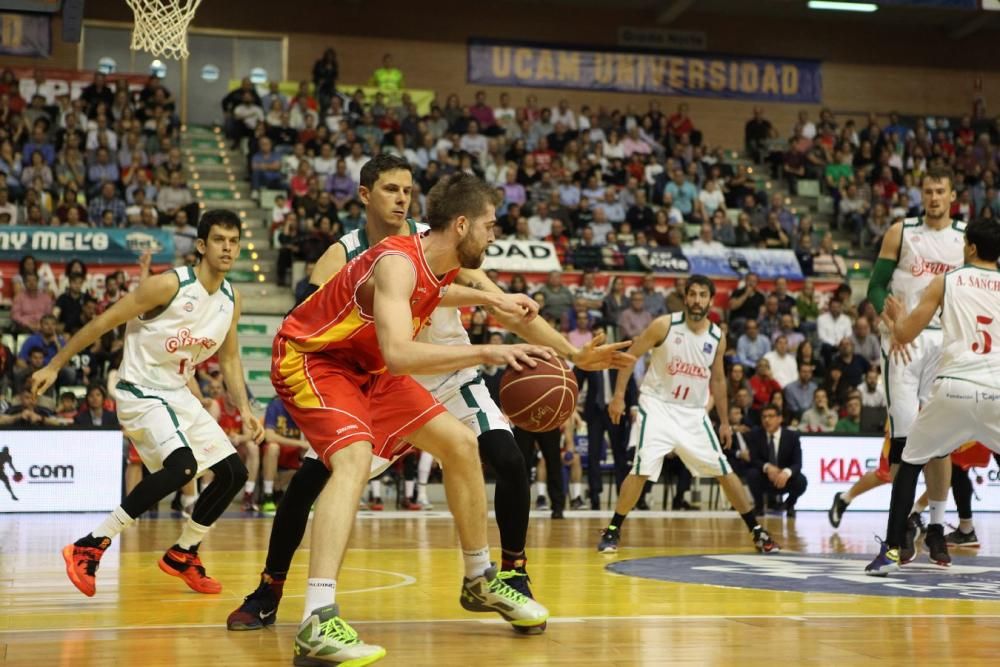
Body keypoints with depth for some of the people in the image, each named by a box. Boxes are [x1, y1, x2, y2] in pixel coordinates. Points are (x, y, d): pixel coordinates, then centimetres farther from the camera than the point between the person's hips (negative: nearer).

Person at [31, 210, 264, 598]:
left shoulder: (231, 300, 2)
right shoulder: (169, 285, -19)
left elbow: (229, 359, 16)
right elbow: (103, 323, -13)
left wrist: (245, 409, 3)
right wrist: (54, 367, -10)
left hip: (178, 395, 8)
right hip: (140, 392, -8)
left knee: (233, 472, 6)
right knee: (182, 466, -30)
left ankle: (182, 554, 25)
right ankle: (91, 546, -22)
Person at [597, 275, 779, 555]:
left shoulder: (717, 337, 0)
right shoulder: (665, 325, -12)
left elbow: (717, 379, 12)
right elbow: (630, 356, -6)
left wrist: (725, 421, 13)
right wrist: (619, 395, -13)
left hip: (693, 413, 4)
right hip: (658, 406, -3)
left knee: (724, 471, 3)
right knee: (642, 469, -16)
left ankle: (757, 531, 13)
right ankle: (612, 531, -3)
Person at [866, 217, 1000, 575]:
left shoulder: (945, 281, 8)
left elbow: (904, 335, 10)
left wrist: (897, 315, 32)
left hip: (953, 387, -1)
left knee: (910, 462, 18)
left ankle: (892, 549, 9)